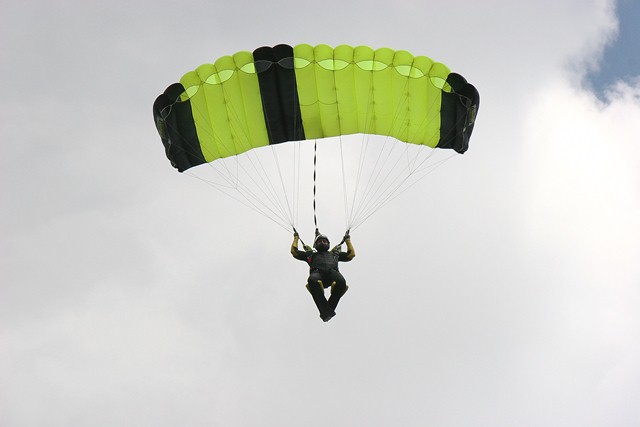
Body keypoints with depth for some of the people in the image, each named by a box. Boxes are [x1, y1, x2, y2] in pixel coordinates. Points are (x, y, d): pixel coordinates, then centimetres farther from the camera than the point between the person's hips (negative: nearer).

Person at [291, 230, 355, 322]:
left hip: (332, 271, 1)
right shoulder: (311, 254, 37)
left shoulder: (334, 254, 41)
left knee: (341, 282, -38)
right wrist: (296, 238, 46)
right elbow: (294, 251, 36)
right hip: (317, 272, -1)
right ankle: (327, 312, -44)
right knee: (312, 280, -42)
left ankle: (329, 309, -30)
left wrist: (348, 240, 49)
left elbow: (351, 254, 41)